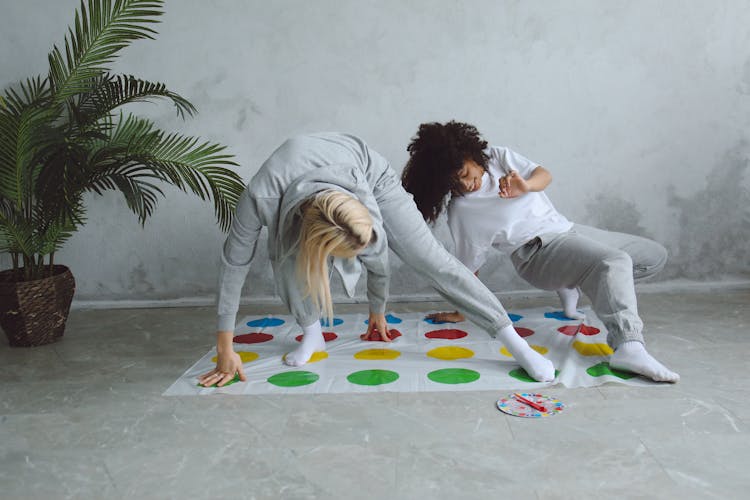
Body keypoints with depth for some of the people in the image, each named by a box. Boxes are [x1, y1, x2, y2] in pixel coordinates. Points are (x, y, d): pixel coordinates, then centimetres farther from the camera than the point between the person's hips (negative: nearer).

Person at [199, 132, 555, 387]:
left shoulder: (367, 209, -39)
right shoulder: (260, 198, -42)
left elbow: (377, 260, -17)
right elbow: (234, 263, -28)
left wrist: (378, 311, 4)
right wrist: (225, 349, -21)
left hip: (370, 175, -1)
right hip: (304, 178, 2)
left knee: (430, 258, -15)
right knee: (284, 258, -28)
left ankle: (515, 342, -11)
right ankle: (312, 335, -1)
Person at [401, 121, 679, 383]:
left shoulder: (498, 157, 2)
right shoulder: (460, 211, -10)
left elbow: (544, 175, -3)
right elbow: (469, 269, -4)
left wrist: (526, 185, -26)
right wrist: (461, 312, -3)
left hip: (567, 229, 7)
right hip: (539, 250, -7)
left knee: (656, 257, 11)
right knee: (615, 262, -34)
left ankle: (572, 284, 15)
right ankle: (629, 346, -52)